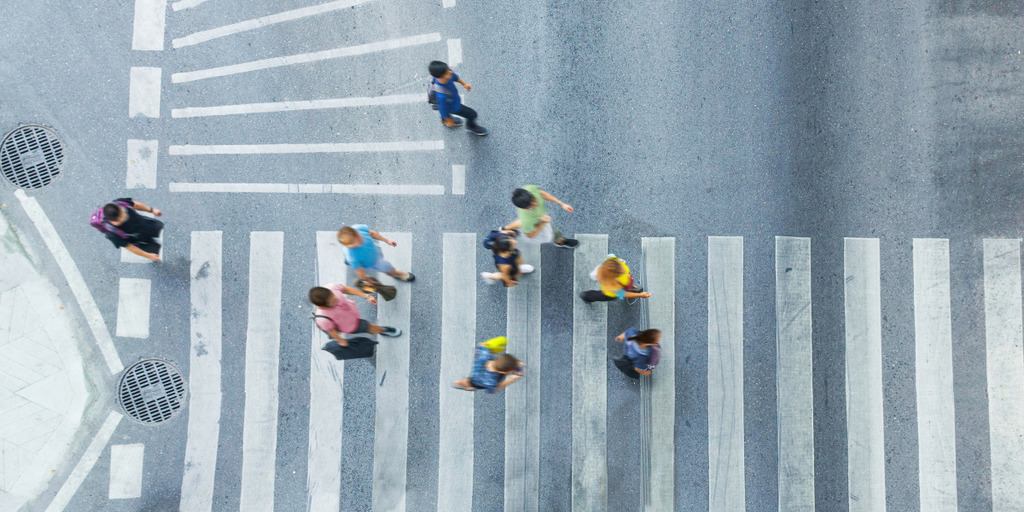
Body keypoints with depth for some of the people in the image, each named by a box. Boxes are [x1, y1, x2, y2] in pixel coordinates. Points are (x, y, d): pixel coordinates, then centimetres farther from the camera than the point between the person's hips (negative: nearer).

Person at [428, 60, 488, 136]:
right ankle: (471, 126, 50)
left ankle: (444, 120, 73)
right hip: (453, 107, -6)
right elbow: (443, 110, -29)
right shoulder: (442, 96, -49)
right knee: (472, 114, 15)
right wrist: (450, 121, -10)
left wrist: (464, 84, 10)